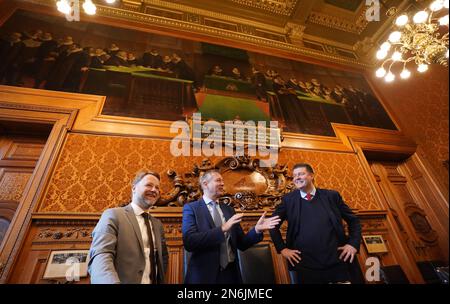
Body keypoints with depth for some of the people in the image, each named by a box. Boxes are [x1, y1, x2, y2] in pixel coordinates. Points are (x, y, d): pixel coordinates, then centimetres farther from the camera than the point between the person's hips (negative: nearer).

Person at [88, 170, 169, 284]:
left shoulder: (157, 224, 7)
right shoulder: (113, 215, -12)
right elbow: (100, 258, -25)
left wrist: (160, 280, 0)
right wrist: (113, 282, -43)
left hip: (154, 282, 6)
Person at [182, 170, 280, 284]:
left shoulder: (229, 209, 7)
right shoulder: (191, 208, -7)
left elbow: (241, 243, 7)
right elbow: (189, 241, -21)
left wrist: (257, 230, -10)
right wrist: (222, 229, -27)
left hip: (230, 273, 5)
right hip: (204, 275, -4)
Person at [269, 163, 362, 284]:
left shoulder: (331, 195, 1)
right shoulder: (288, 200, -1)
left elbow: (353, 220, 11)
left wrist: (354, 244, -1)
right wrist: (282, 248, -2)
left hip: (337, 263, 1)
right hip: (306, 266, 0)